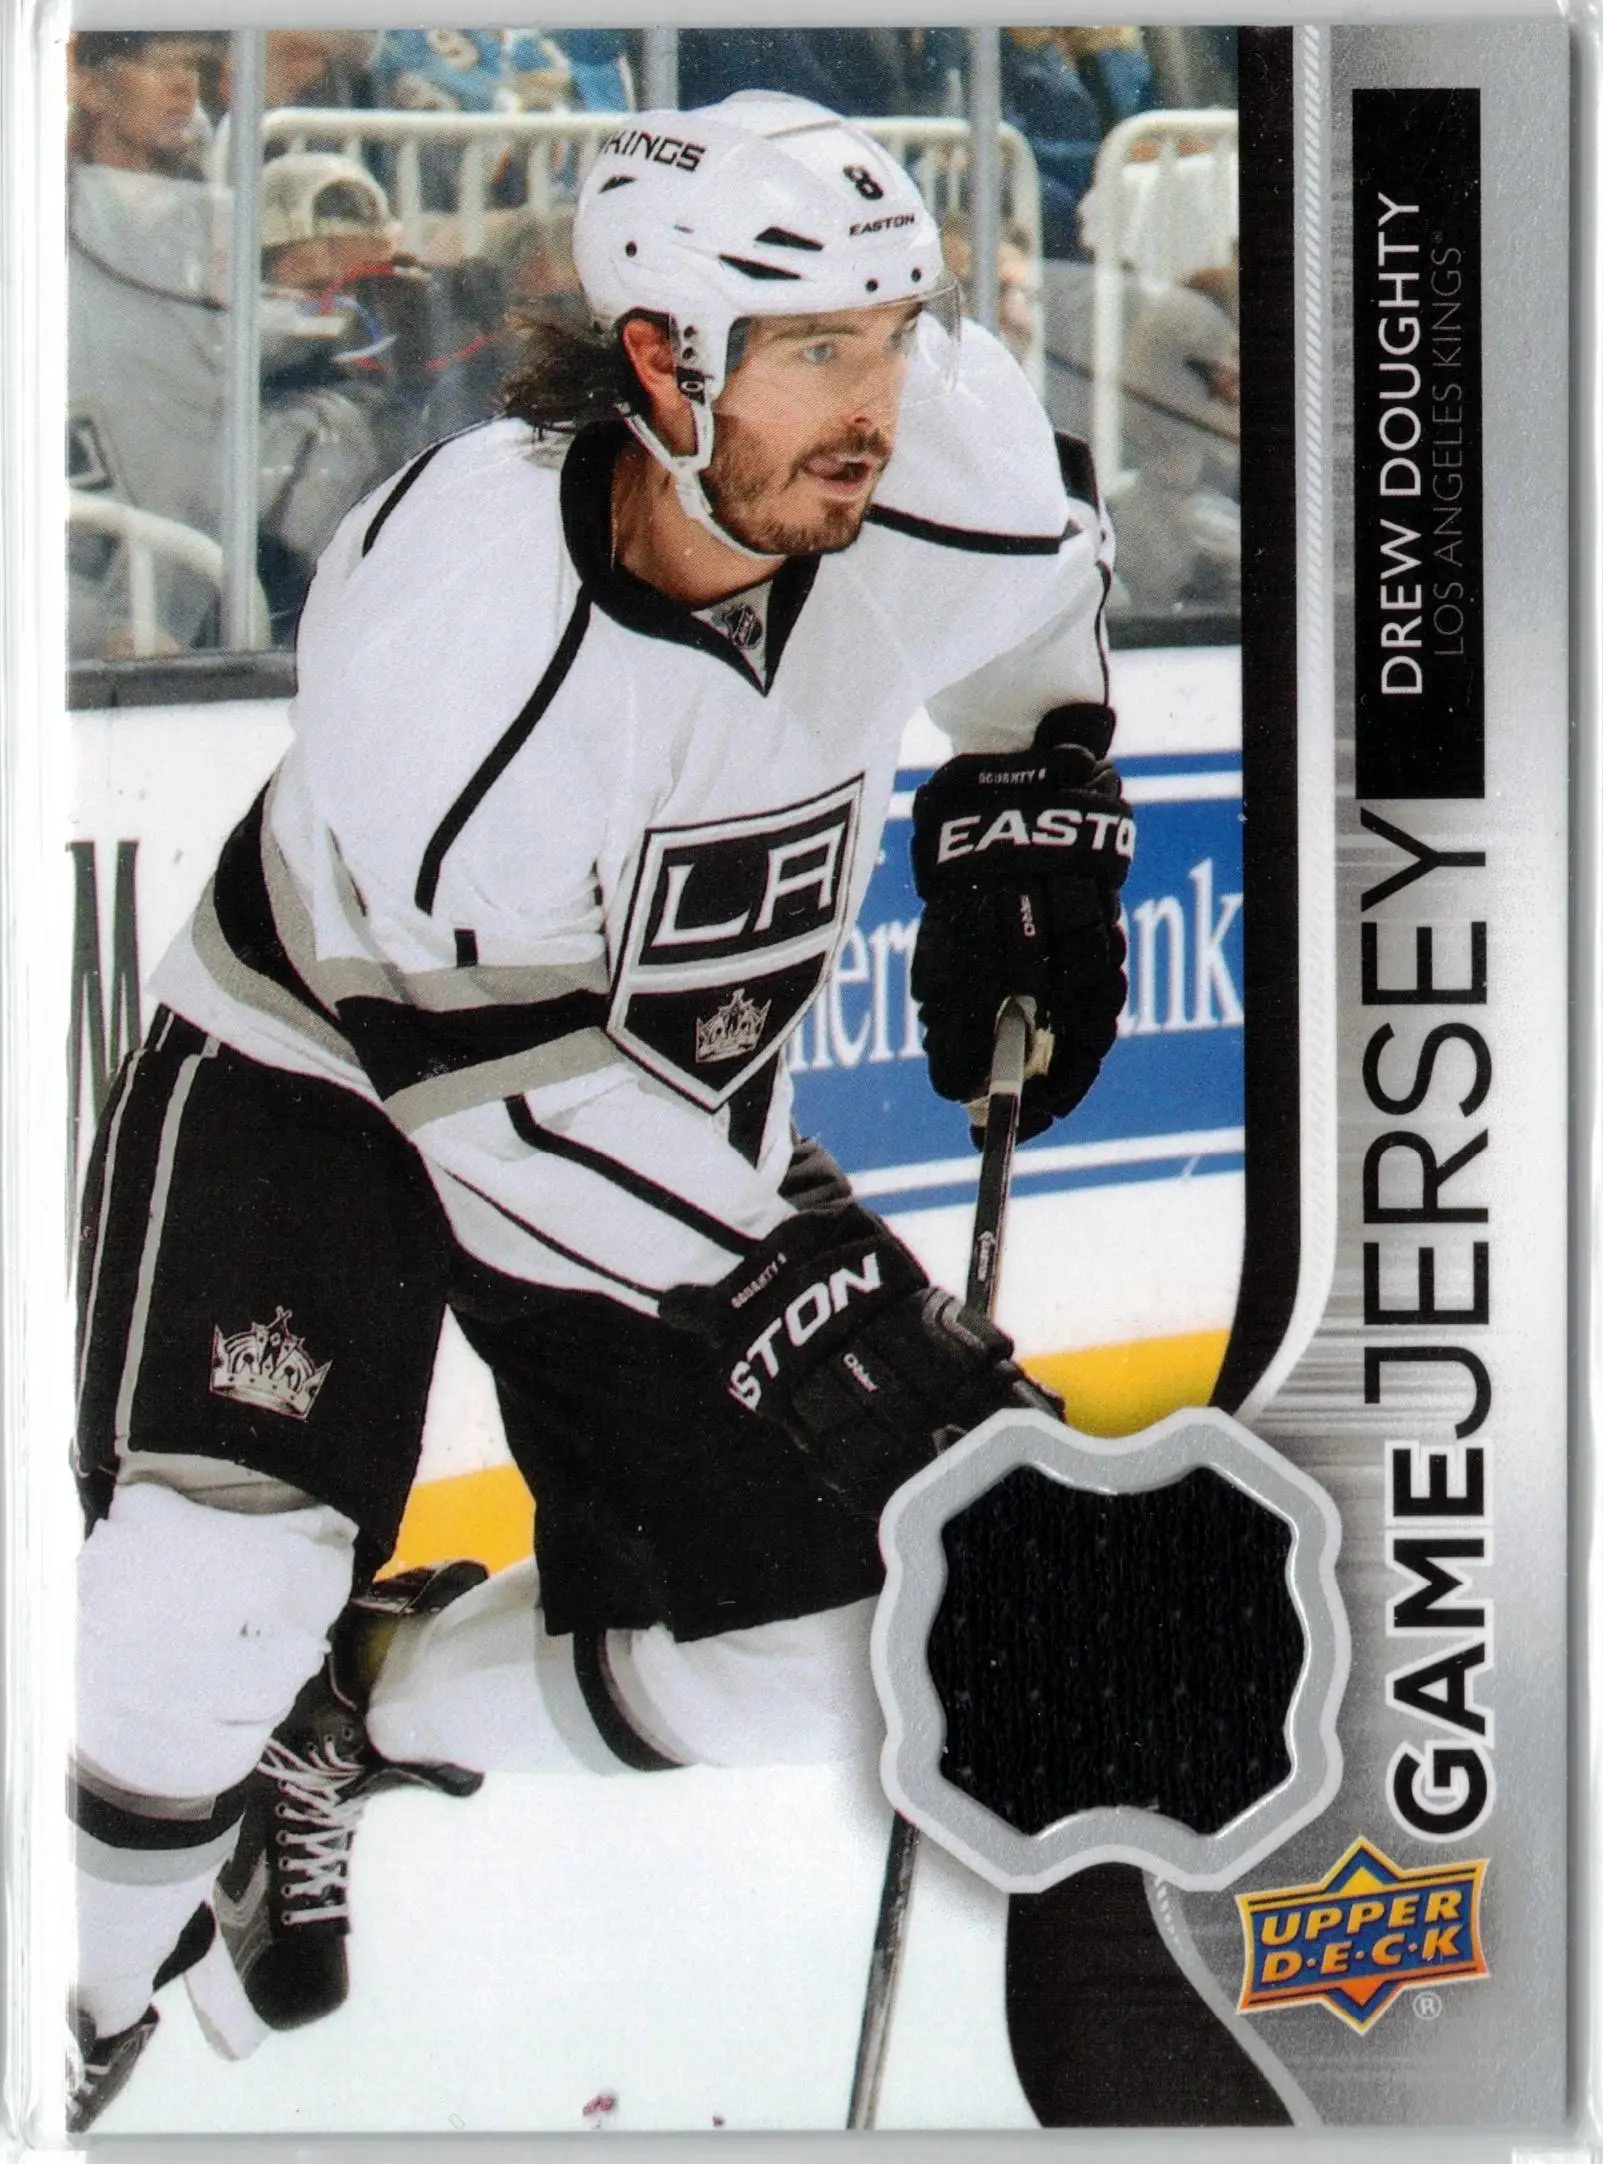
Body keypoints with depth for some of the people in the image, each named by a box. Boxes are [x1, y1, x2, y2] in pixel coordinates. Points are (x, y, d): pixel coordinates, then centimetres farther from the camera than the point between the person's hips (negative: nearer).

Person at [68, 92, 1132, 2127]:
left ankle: (357, 1707, 10)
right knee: (220, 1573, -26)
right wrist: (778, 1287, -27)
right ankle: (74, 2013, 1)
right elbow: (502, 1079, -27)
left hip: (682, 1128, 6)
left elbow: (1040, 553, 11)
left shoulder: (936, 477, -17)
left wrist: (1031, 799, 7)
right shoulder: (448, 608, -32)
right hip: (323, 1071, -5)